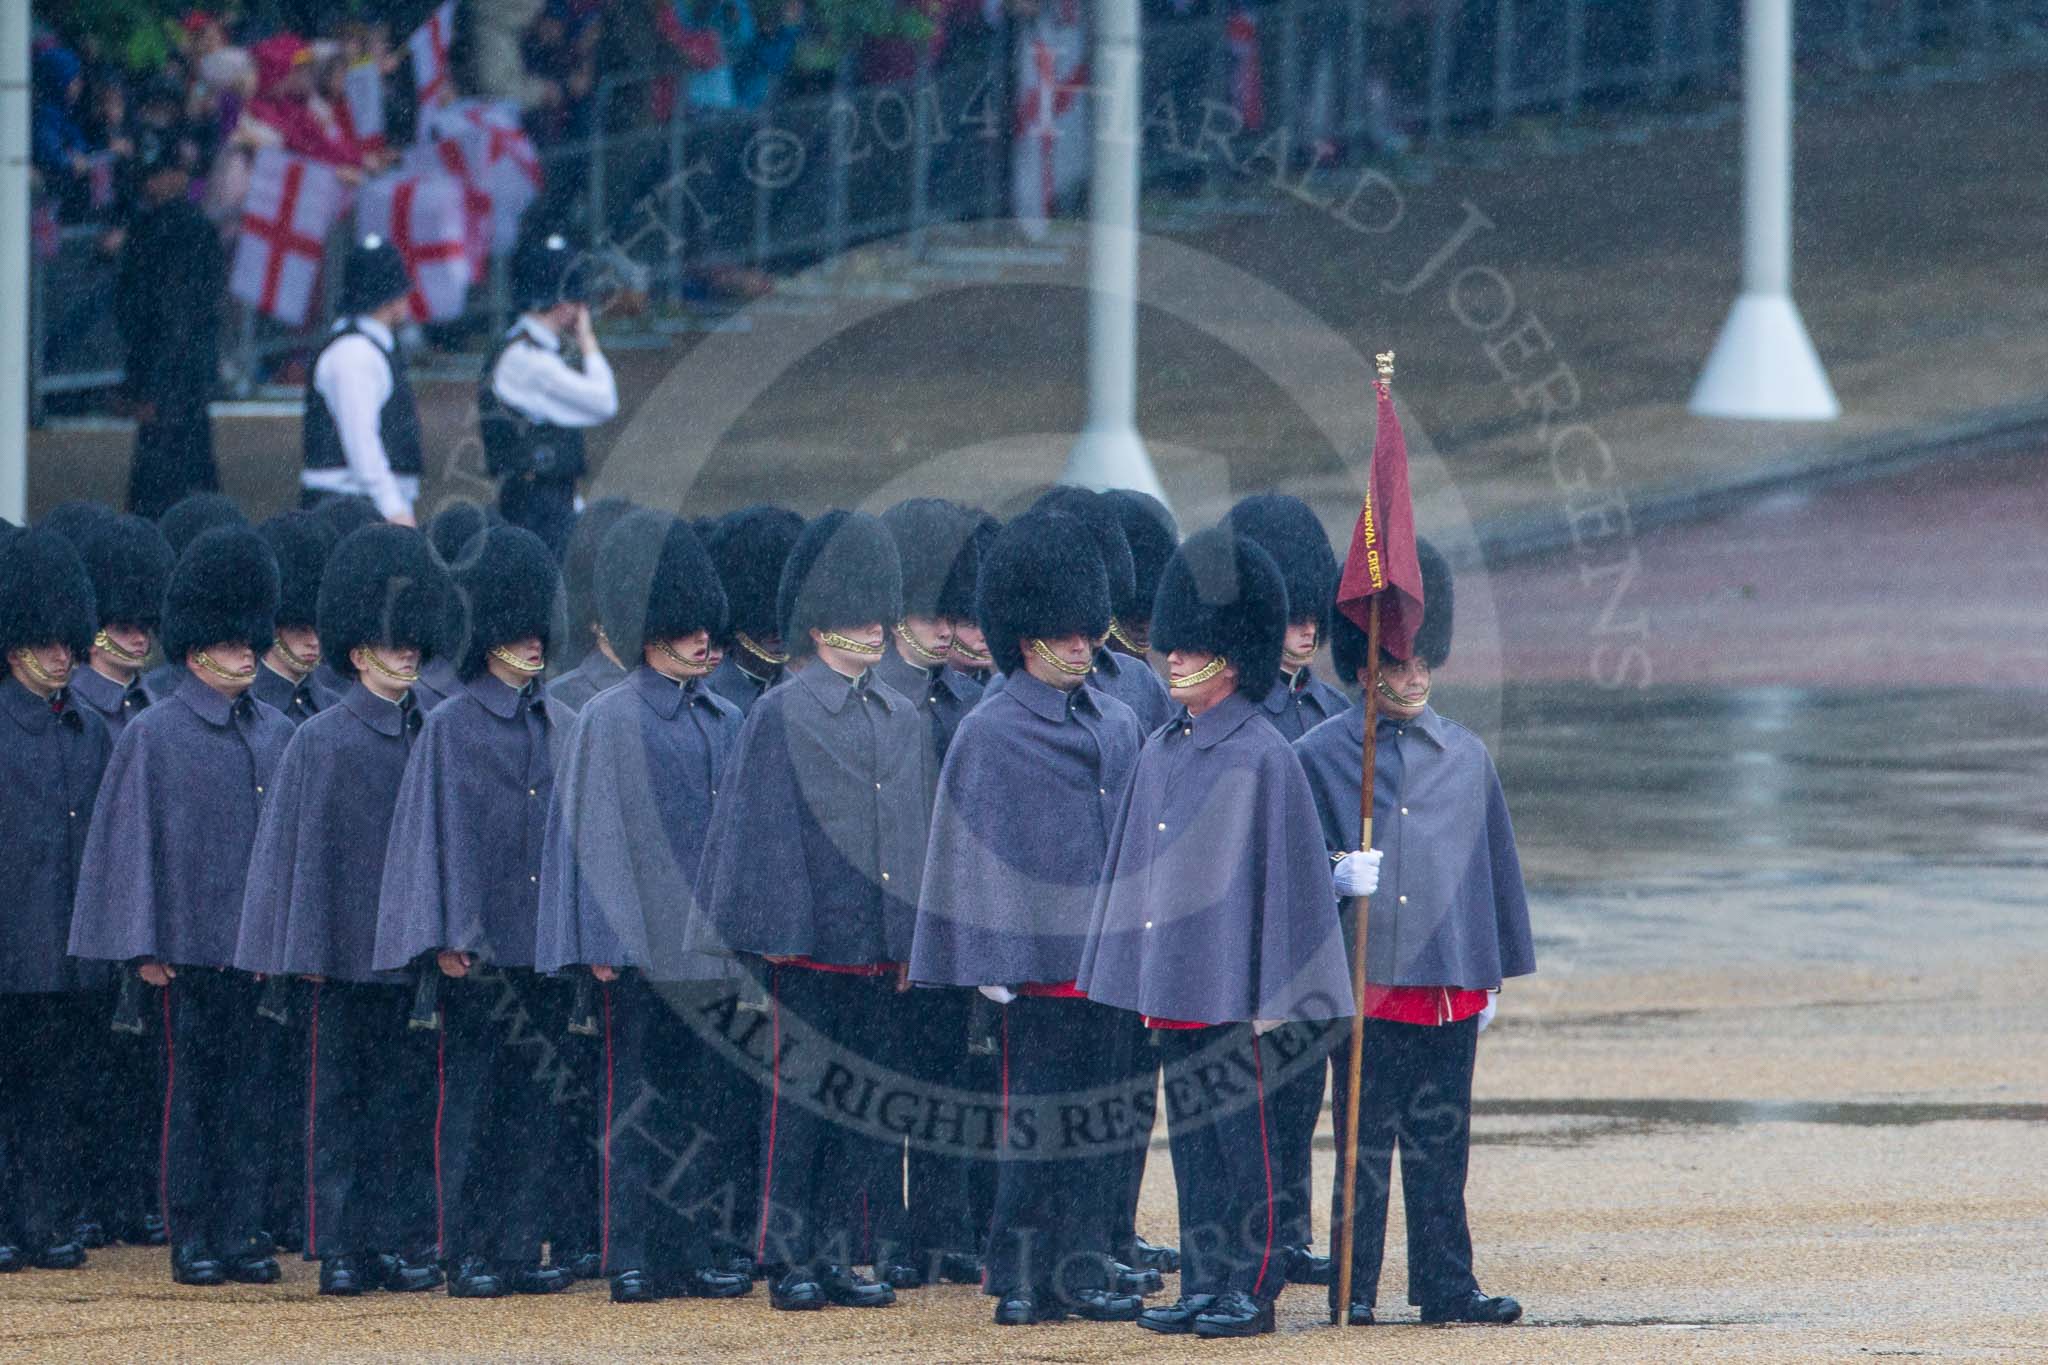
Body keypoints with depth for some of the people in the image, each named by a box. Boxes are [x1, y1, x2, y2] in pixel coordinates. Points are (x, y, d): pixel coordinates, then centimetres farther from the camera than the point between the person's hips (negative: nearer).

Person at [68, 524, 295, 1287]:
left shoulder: (277, 736, 10)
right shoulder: (154, 735, -3)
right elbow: (130, 840, -4)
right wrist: (144, 947, -9)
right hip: (192, 949, -4)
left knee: (250, 1094, 4)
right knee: (193, 1093, 0)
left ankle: (240, 1234, 9)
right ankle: (193, 1243, 6)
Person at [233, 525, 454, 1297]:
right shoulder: (321, 741, -4)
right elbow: (298, 850, -5)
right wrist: (305, 953, -9)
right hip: (346, 951, -4)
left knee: (408, 1096, 5)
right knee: (339, 1096, 2)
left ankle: (402, 1241, 9)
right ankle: (341, 1249, 4)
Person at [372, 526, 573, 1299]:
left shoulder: (544, 725, 12)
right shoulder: (453, 726, -6)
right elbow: (441, 831, -9)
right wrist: (449, 937, -15)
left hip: (537, 944, 6)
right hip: (479, 946, -6)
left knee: (529, 1101, 7)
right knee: (470, 1099, -2)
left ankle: (518, 1252, 11)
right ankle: (466, 1258, 1)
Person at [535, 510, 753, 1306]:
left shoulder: (724, 724, 11)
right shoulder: (609, 720, -5)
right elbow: (592, 834, -7)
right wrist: (603, 942, -13)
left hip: (707, 944, 5)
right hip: (640, 943, -5)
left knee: (699, 1097, 7)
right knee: (635, 1095, -1)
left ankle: (691, 1253, 11)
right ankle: (631, 1259, 2)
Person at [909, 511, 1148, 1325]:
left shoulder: (1118, 726, 12)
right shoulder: (990, 733, -5)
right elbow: (973, 852, -7)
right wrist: (993, 964, -11)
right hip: (1037, 962, -6)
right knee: (1033, 1119, -3)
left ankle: (1083, 1270, 14)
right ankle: (1022, 1280, 3)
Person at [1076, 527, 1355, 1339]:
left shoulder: (1260, 757, -9)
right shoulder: (1160, 753, 11)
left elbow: (1287, 877, -9)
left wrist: (1273, 998, -11)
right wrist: (1136, 979, 15)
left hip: (1229, 992, -7)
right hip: (1167, 984, 7)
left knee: (1243, 1138, -1)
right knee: (1190, 1141, 10)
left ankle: (1253, 1289, 5)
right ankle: (1203, 1285, 15)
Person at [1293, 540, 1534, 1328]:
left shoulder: (1466, 756, 10)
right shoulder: (1320, 756, -1)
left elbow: (1494, 867, 15)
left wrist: (1492, 976, 14)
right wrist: (1336, 877, -22)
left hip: (1450, 986, 3)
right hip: (1364, 982, -3)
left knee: (1441, 1144, 6)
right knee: (1363, 1143, 1)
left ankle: (1447, 1285, 11)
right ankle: (1353, 1288, 7)